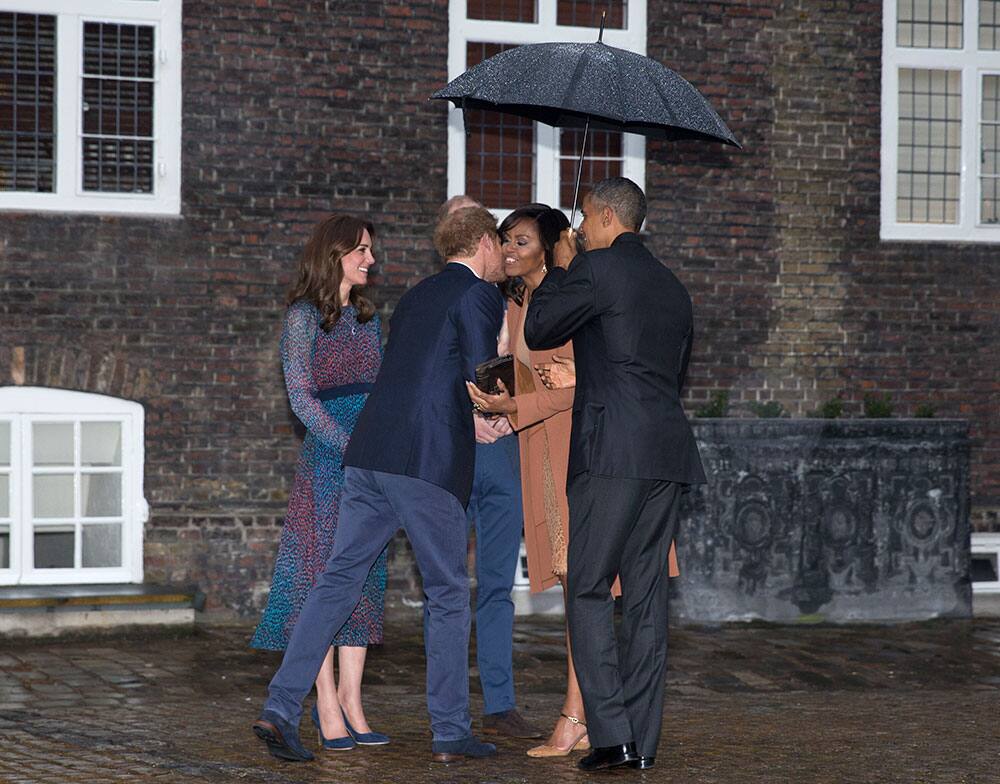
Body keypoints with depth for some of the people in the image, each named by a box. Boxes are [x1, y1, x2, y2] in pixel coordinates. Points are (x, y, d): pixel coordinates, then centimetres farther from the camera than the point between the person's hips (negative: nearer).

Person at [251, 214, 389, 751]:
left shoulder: (366, 317, 17)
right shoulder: (303, 318, -3)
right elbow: (301, 397, -10)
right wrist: (352, 448, -16)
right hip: (326, 460, -6)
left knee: (366, 579, 4)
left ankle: (350, 702, 7)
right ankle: (327, 707, -2)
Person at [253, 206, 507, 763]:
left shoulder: (417, 296, 22)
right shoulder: (480, 296, -2)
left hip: (369, 454, 7)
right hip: (429, 464, -7)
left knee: (339, 580, 5)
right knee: (448, 593, 5)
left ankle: (281, 708, -3)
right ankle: (451, 732, 10)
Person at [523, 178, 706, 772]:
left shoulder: (596, 268, -4)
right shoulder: (673, 287, 21)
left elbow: (538, 331, 2)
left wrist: (561, 268, 15)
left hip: (613, 451, -7)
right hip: (668, 454, 7)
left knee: (589, 590, -4)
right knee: (647, 591, 8)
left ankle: (612, 734, -11)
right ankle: (643, 741, 7)